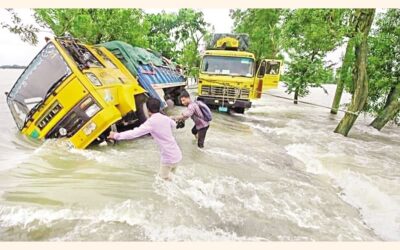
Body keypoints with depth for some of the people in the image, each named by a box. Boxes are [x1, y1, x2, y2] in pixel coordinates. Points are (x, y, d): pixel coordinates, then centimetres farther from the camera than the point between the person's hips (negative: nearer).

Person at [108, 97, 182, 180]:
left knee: (163, 178, 13)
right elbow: (174, 124, 27)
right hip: (177, 154, 7)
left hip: (169, 157, -7)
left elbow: (135, 133, -20)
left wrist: (117, 135, -11)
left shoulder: (151, 122, -15)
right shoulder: (166, 118, 5)